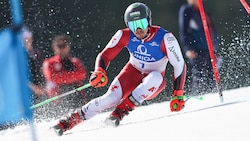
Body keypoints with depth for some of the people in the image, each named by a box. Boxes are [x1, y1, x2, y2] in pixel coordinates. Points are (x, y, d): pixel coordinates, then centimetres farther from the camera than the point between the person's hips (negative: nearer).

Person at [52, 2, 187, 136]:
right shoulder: (125, 35, -16)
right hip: (132, 73, 1)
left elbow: (180, 65, -18)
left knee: (156, 77, -37)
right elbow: (105, 55, -9)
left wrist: (178, 95, -23)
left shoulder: (165, 38, -24)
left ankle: (120, 111, -30)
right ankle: (69, 121, -16)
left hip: (153, 84, -1)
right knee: (112, 98, -26)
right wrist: (99, 72, -31)